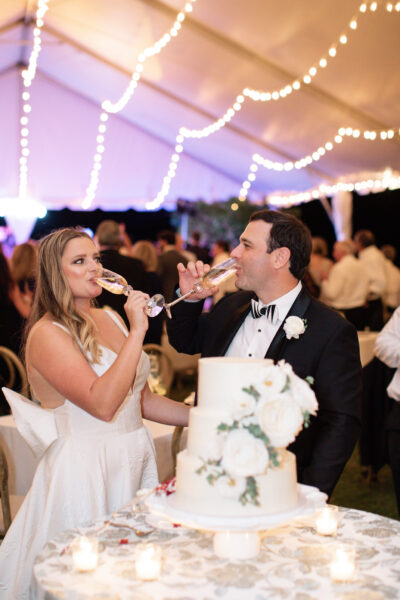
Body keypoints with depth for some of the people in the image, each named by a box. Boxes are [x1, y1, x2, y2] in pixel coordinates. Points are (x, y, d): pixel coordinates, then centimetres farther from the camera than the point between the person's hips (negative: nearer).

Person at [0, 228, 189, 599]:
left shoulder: (110, 318, 8)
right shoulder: (47, 334, -15)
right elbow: (102, 404, -26)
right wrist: (137, 330, -24)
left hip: (135, 463, 7)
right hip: (86, 469, -7)